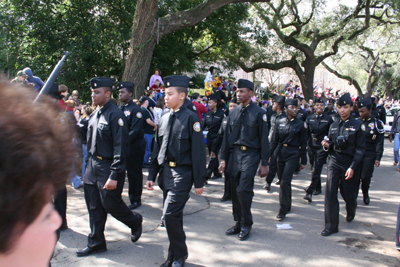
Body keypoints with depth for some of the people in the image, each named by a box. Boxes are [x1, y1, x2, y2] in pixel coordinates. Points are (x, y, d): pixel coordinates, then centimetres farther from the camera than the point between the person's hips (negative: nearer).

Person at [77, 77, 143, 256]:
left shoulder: (115, 115, -17)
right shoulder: (95, 114, 10)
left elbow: (120, 148, -20)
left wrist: (114, 176, -23)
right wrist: (88, 168, 16)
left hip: (108, 167, -8)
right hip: (93, 165, 8)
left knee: (111, 204, 3)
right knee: (94, 207, 12)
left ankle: (135, 222, 31)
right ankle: (96, 243, 25)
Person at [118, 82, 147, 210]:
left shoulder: (135, 109, -11)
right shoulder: (119, 109, 11)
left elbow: (135, 130, -18)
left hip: (134, 147, -6)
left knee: (134, 173, 3)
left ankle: (136, 200, 16)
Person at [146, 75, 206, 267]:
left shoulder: (190, 118, -10)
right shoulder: (164, 119, 10)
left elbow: (198, 152, -11)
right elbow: (157, 149, 15)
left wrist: (199, 182, -10)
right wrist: (152, 175, 13)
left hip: (182, 173, -7)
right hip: (165, 172, 7)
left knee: (170, 214, -11)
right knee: (173, 216, 15)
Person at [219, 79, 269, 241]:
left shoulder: (259, 113, -3)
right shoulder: (233, 112, 10)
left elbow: (264, 140, -2)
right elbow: (227, 136, 13)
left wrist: (264, 164, -4)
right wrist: (223, 159, 8)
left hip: (250, 155, -5)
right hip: (235, 154, 5)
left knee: (243, 190, -11)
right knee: (235, 191, 8)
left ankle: (246, 225, 8)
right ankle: (238, 223, 23)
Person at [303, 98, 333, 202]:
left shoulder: (328, 119, -1)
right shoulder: (309, 118, 6)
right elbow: (306, 133, 9)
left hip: (322, 147, -3)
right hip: (312, 146, 4)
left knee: (317, 169, -10)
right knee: (315, 168, 13)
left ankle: (309, 192, -14)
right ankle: (318, 188, 31)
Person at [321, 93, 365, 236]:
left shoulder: (358, 125, -7)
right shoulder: (334, 125, 6)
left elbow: (360, 149, -9)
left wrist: (352, 167, -16)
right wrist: (327, 145, -8)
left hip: (350, 163, -3)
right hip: (334, 161, 3)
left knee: (348, 194, 9)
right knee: (330, 192, -7)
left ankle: (351, 211, 46)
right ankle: (331, 225, 2)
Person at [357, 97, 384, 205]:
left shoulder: (377, 123, -1)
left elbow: (379, 142, 0)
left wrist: (378, 158, -5)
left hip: (369, 155, -1)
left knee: (366, 177, 0)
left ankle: (365, 194, 27)